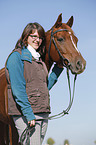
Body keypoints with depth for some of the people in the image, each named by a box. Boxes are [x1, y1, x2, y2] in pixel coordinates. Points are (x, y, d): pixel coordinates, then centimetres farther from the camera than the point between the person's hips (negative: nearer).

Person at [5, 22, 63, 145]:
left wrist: (58, 68, 15)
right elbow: (18, 89, -14)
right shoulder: (17, 56, -6)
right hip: (25, 112, -8)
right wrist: (29, 114, -20)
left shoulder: (39, 59, 19)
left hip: (43, 113, 8)